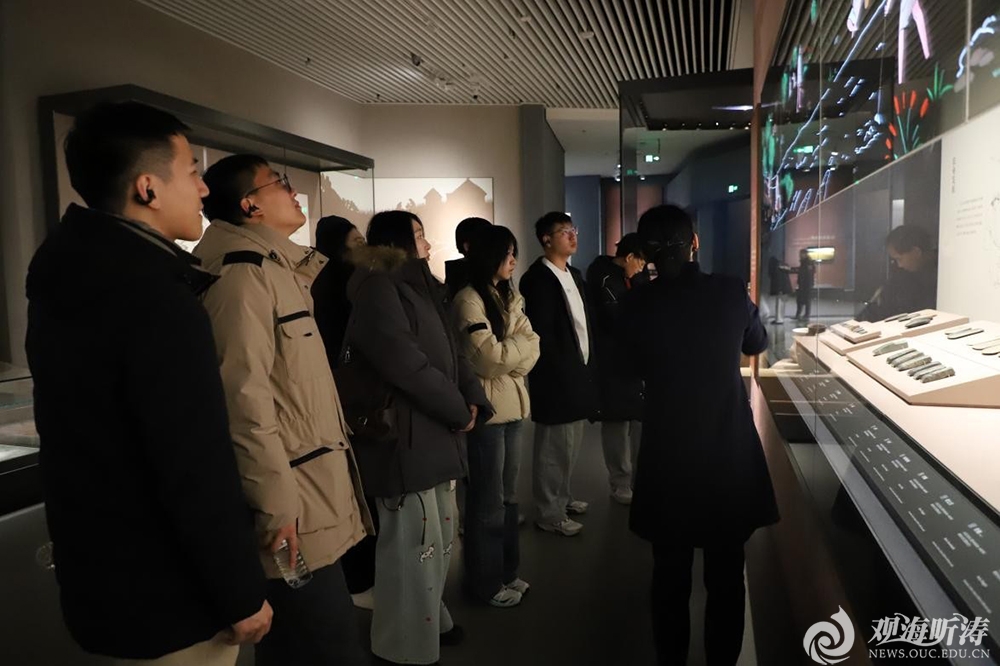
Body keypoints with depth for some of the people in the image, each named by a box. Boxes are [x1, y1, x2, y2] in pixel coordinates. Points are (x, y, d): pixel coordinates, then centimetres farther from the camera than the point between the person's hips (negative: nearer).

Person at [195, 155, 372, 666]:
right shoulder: (243, 275, -15)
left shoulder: (277, 270, 17)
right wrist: (277, 505, -20)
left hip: (309, 496, 10)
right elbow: (246, 400, -22)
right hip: (294, 510, -10)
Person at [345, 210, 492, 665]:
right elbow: (402, 361, -22)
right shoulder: (378, 287, -12)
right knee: (415, 541, 0)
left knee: (441, 533, 19)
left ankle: (430, 619, 37)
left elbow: (449, 352, 13)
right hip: (405, 433, -10)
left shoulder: (419, 287, 17)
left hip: (437, 431, 10)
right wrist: (457, 409, -12)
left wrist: (473, 397, -3)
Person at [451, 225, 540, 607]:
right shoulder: (468, 301, -12)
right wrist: (519, 344, -2)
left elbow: (532, 347, 6)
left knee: (508, 494, 17)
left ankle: (506, 571, 31)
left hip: (513, 405, 8)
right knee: (489, 499, 4)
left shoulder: (510, 298, 14)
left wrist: (509, 353, -12)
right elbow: (490, 358, -18)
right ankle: (486, 581, 19)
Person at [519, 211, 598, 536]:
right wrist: (561, 370, -16)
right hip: (556, 375, -9)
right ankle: (550, 513, 14)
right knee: (554, 446, 2)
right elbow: (541, 333, -18)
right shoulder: (538, 278, -14)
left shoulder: (574, 275, 14)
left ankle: (561, 497, 34)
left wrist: (584, 365, 9)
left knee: (570, 444, 18)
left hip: (578, 371, 9)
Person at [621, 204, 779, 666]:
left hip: (668, 451, 0)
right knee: (726, 573, 16)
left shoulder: (637, 305, -11)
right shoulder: (730, 291, -9)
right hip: (730, 450, 1)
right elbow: (757, 344, 11)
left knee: (671, 572, 16)